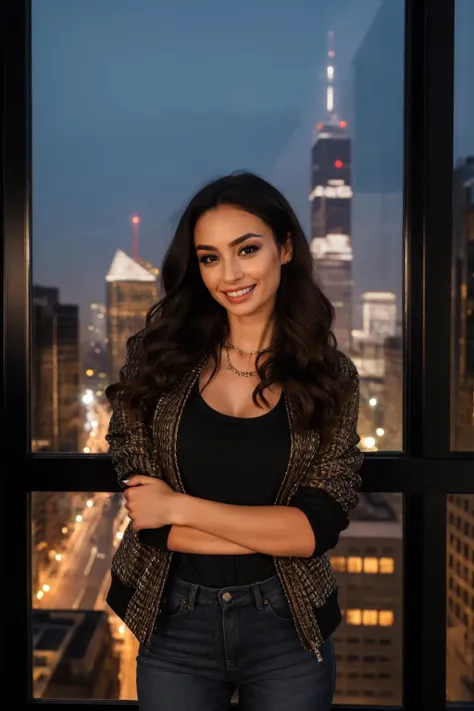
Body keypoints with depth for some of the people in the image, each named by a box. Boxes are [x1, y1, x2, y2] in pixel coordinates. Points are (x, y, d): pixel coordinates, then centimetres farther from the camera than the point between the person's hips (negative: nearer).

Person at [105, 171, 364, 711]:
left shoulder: (330, 376, -5)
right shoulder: (158, 359, -7)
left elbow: (319, 526, -13)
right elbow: (146, 514, -11)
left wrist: (181, 508, -15)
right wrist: (279, 530, -15)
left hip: (286, 629, 0)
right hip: (174, 625, 0)